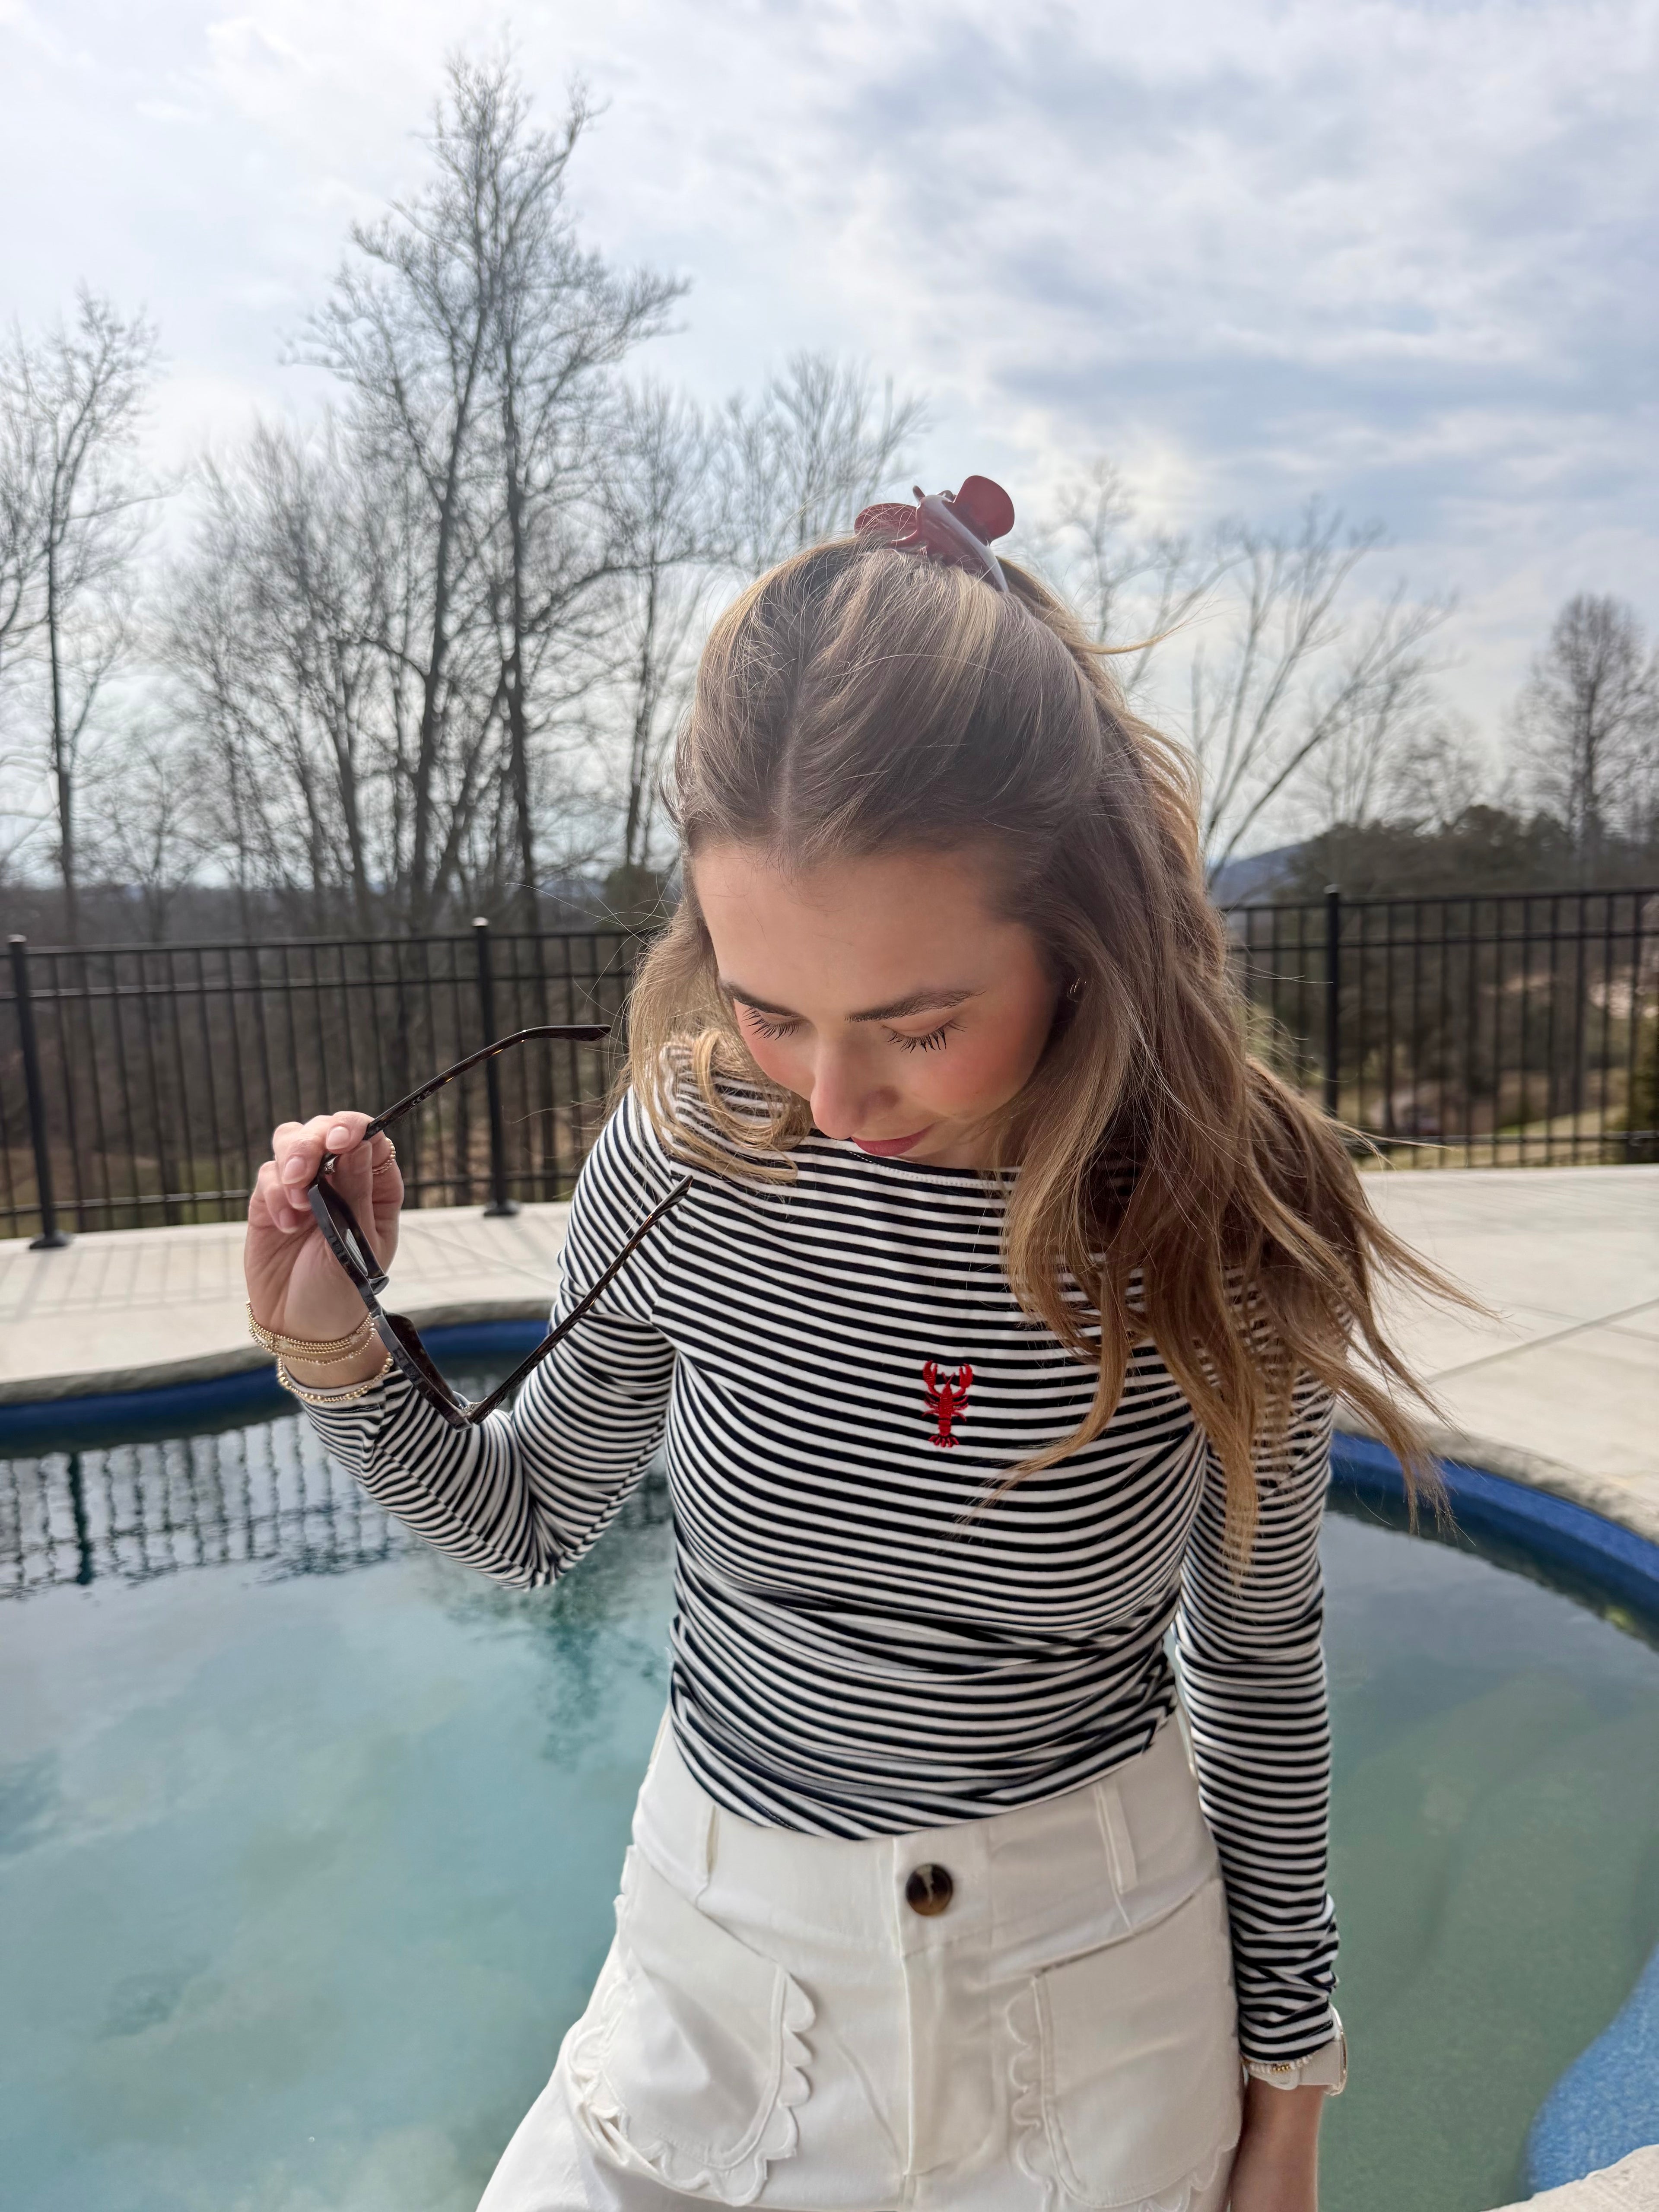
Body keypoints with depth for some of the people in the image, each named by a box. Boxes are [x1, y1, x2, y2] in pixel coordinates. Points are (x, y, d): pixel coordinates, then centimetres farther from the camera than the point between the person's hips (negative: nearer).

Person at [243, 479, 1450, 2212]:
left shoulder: (1225, 1229, -20)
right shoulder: (691, 1157, -19)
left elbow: (1261, 1660, -4)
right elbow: (531, 1524, 0)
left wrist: (1286, 2073, 6)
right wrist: (339, 1356, -18)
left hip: (1098, 1999, 0)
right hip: (718, 1965, 1)